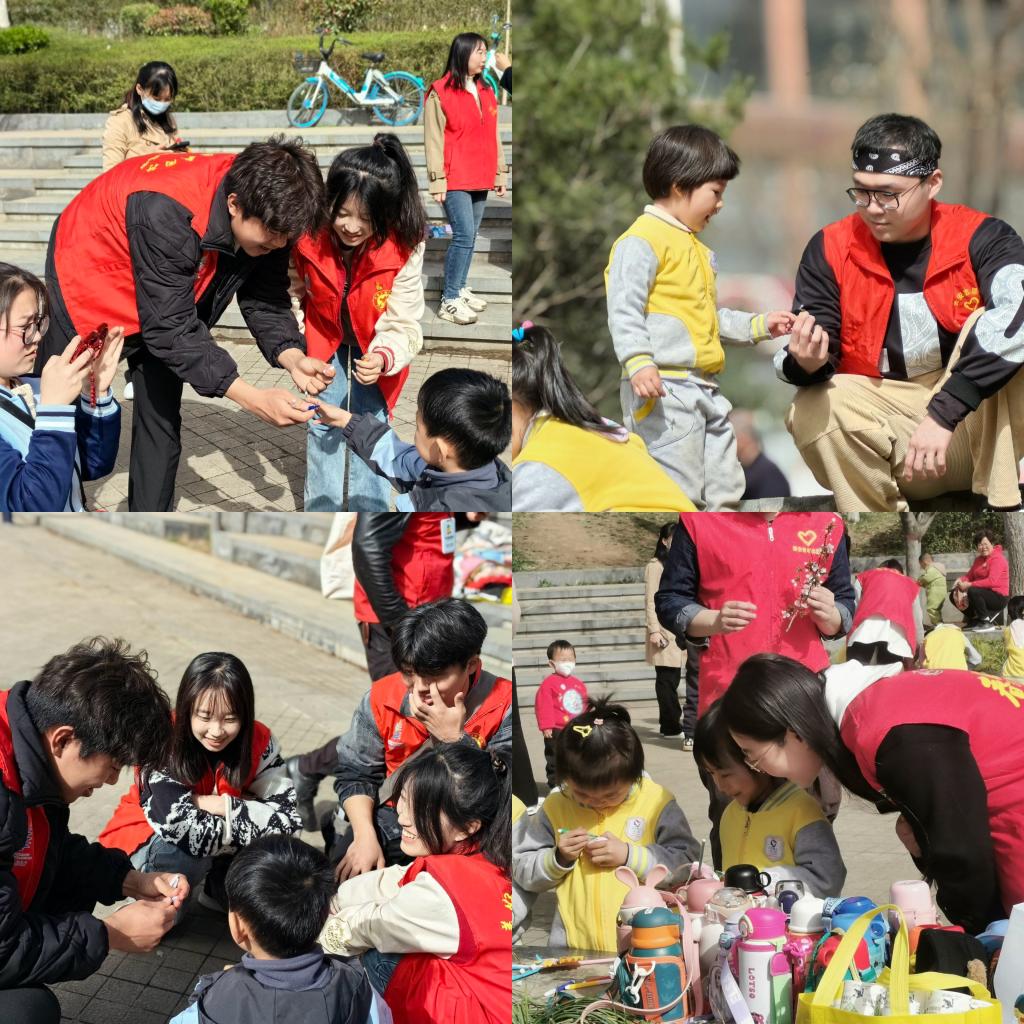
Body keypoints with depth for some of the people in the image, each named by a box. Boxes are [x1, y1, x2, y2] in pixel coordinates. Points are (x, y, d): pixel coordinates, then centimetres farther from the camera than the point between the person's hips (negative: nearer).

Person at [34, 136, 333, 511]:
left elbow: (265, 301, -12)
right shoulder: (166, 213, -45)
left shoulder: (264, 217, -24)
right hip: (89, 280, -6)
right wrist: (252, 398, -46)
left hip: (168, 302, 6)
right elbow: (171, 329, -41)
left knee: (161, 418, 6)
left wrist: (292, 357, -33)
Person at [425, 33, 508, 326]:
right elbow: (433, 140, -8)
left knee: (470, 236, 9)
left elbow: (493, 136, 17)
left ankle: (458, 289, 19)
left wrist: (500, 172, 14)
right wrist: (437, 182, -11)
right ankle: (449, 301, -9)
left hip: (480, 180, 7)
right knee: (464, 235, -13)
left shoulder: (486, 92, 13)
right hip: (455, 180, -7)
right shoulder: (440, 93, -7)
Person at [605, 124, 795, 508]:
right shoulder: (642, 240, -8)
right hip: (665, 389, -10)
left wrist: (759, 325, 27)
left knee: (725, 486, 13)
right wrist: (638, 362, -28)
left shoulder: (696, 248, 24)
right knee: (679, 488, -13)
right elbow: (624, 310, -17)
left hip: (704, 388, 10)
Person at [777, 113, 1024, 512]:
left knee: (992, 329, -26)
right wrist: (805, 364, -33)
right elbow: (808, 362, -6)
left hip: (974, 428, -2)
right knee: (813, 410, -27)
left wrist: (944, 413, -41)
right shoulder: (830, 250, -3)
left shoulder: (979, 237, -10)